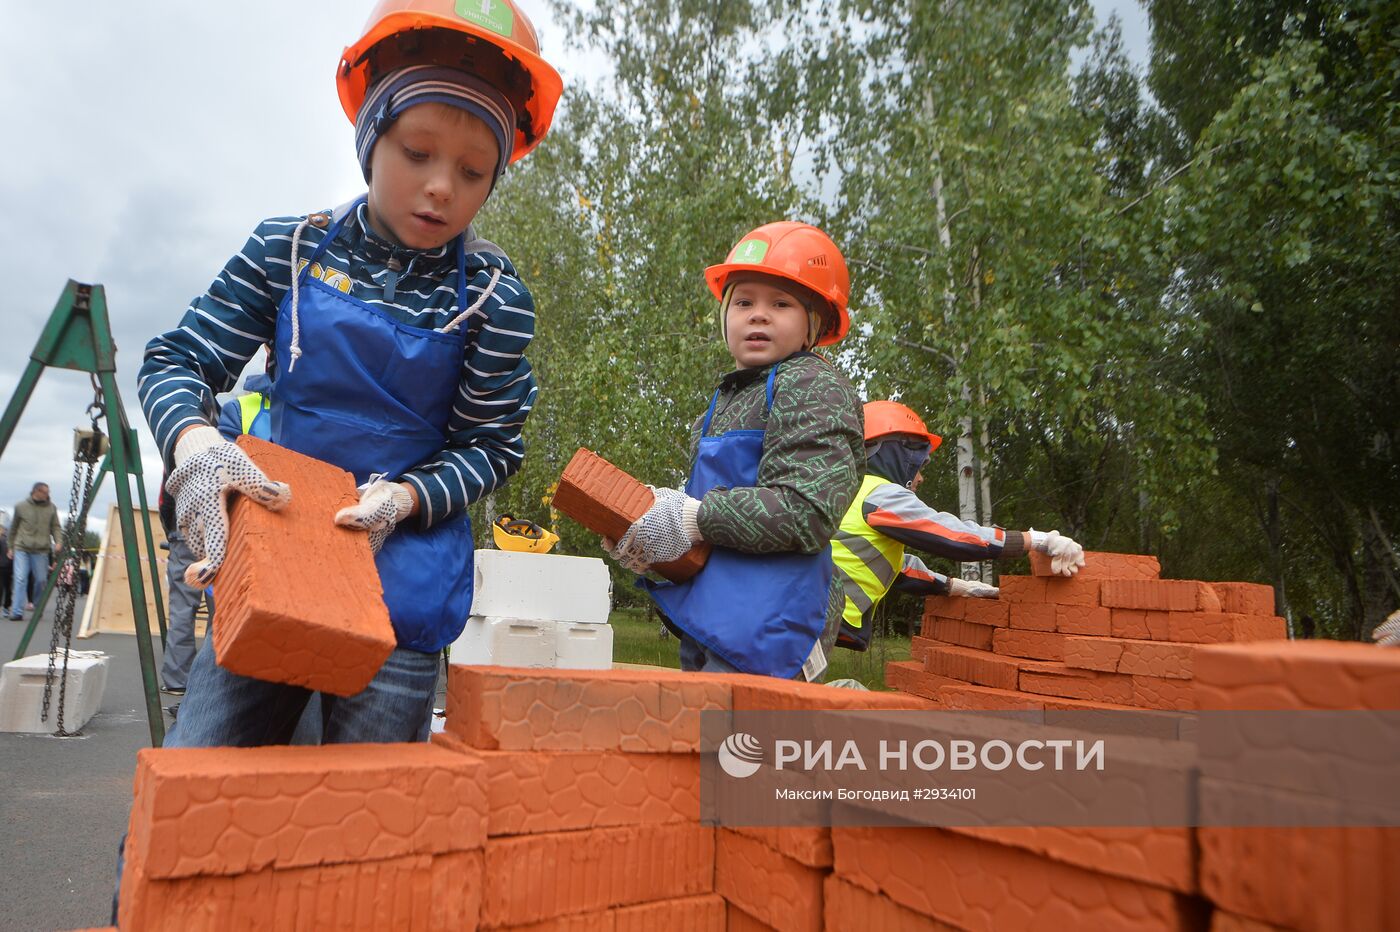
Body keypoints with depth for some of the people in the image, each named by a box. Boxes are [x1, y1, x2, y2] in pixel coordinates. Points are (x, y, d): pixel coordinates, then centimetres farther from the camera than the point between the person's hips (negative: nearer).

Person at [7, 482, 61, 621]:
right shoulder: (21, 507, 2)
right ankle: (16, 612, -6)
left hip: (41, 550, 1)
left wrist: (58, 541, -8)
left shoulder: (51, 508, 6)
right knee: (20, 579, -8)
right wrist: (10, 547, 14)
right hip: (22, 549, -1)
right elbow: (13, 528, 12)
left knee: (41, 580, 5)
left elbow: (56, 527, 8)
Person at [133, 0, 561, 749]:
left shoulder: (494, 299, -8)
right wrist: (193, 442, -22)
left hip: (403, 583, -2)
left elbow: (490, 448, -3)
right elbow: (178, 360, 0)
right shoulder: (289, 249, -2)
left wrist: (401, 497, -21)